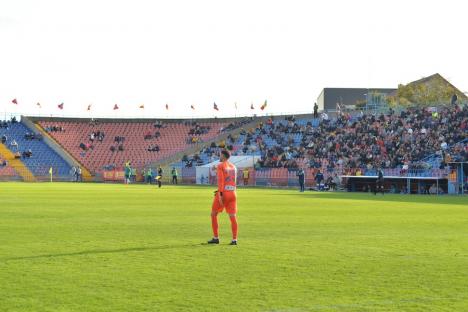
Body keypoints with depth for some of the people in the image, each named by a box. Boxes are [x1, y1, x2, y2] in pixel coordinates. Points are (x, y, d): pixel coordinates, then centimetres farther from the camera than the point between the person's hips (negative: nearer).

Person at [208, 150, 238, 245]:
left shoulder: (220, 166, -5)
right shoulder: (233, 167, 16)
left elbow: (220, 180, -15)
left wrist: (220, 193, -21)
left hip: (223, 193, -5)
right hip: (233, 194, 5)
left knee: (214, 214, 9)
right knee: (233, 217, 2)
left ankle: (216, 238, 8)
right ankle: (234, 239, -6)